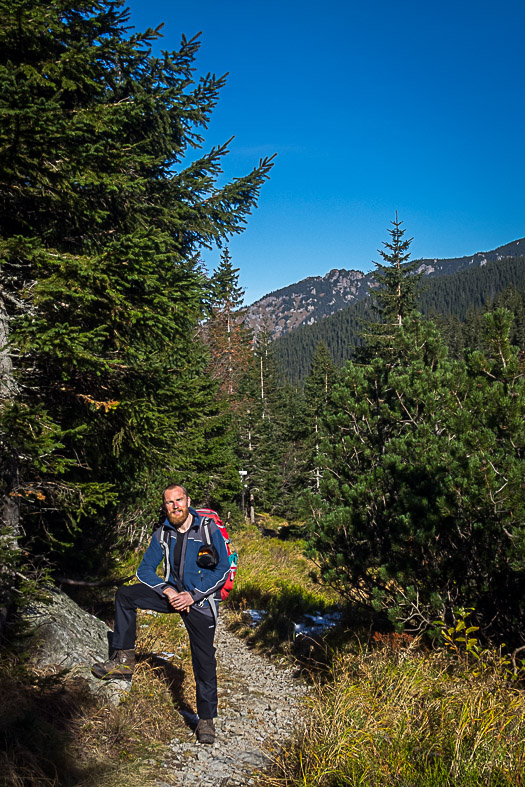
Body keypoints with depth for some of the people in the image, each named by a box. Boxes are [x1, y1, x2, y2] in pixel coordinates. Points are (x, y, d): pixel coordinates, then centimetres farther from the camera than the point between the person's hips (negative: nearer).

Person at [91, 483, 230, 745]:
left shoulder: (209, 529, -12)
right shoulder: (162, 534, -1)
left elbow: (223, 569, -11)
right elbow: (145, 569, 2)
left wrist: (193, 596, -17)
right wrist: (167, 591, -15)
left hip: (200, 601, -4)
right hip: (172, 593, 4)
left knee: (204, 661, -2)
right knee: (125, 595, -13)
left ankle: (206, 719, 16)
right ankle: (124, 660, -9)